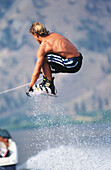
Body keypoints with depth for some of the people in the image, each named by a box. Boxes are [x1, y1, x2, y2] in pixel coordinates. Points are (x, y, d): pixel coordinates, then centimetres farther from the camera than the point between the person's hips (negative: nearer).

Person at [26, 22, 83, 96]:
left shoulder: (43, 46, -8)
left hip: (72, 64, -9)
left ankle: (49, 84, -3)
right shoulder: (54, 35, 12)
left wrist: (30, 87, 3)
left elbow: (37, 71, -9)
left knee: (44, 58, -11)